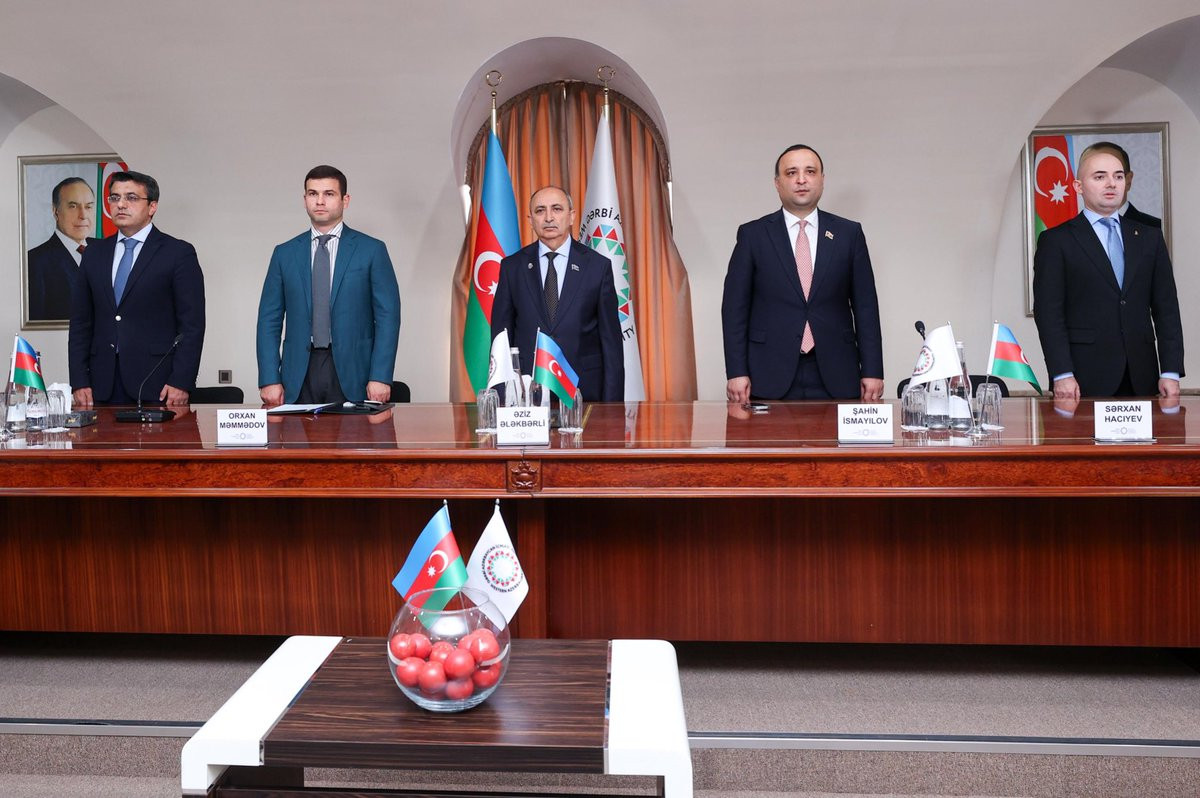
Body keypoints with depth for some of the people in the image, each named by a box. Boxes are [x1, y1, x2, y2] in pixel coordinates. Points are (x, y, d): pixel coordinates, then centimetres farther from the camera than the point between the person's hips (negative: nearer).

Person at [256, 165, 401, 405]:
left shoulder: (372, 250, 3)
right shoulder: (284, 253, 11)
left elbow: (387, 315, -2)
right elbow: (269, 319, 9)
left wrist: (380, 377, -10)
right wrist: (269, 379, -1)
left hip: (351, 372, -2)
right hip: (299, 376, 2)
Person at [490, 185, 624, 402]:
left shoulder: (598, 266, 1)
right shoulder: (512, 267, 5)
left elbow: (611, 338, 0)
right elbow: (501, 333, 7)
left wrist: (611, 404, -4)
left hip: (584, 390, -1)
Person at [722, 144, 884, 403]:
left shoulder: (849, 233, 8)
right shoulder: (753, 234, 4)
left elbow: (866, 306, 7)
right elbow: (735, 307, 2)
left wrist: (872, 372, 2)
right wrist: (737, 372, -5)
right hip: (771, 379, -1)